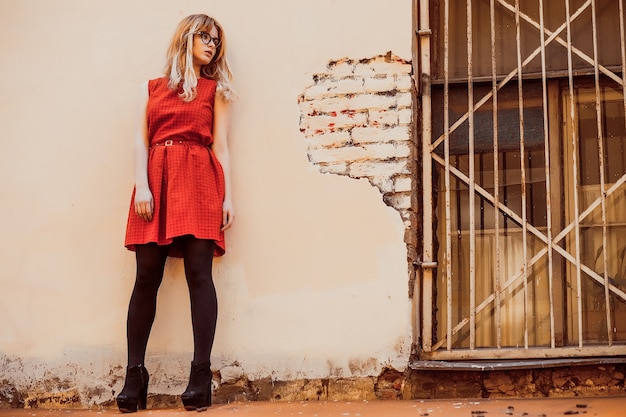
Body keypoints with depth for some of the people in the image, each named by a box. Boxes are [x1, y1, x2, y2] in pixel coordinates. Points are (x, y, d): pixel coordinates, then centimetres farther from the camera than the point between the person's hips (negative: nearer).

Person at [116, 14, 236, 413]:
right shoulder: (151, 88, 19)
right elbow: (141, 140, 10)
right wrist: (142, 185, -7)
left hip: (199, 181, -1)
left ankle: (201, 373, -14)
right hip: (156, 180, 1)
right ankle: (135, 374, -2)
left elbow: (220, 145, 10)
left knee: (199, 272, -12)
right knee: (147, 275, -5)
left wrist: (228, 196, -1)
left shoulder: (214, 89, 18)